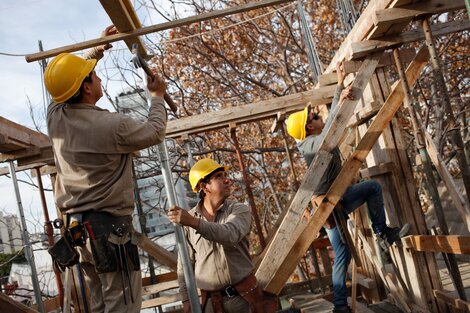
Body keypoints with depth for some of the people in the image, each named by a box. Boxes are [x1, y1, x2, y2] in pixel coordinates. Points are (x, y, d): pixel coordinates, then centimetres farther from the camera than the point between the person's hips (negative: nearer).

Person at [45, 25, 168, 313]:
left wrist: (98, 51, 28)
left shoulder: (54, 116, 2)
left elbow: (70, 81, 24)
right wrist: (158, 97, 16)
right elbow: (155, 133, 0)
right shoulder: (112, 125, -18)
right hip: (109, 225, -8)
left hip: (76, 225, 8)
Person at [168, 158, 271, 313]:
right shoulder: (186, 219, -2)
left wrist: (194, 222, -38)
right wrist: (186, 299, 1)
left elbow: (230, 235, -27)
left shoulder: (240, 210, -6)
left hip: (245, 296, -1)